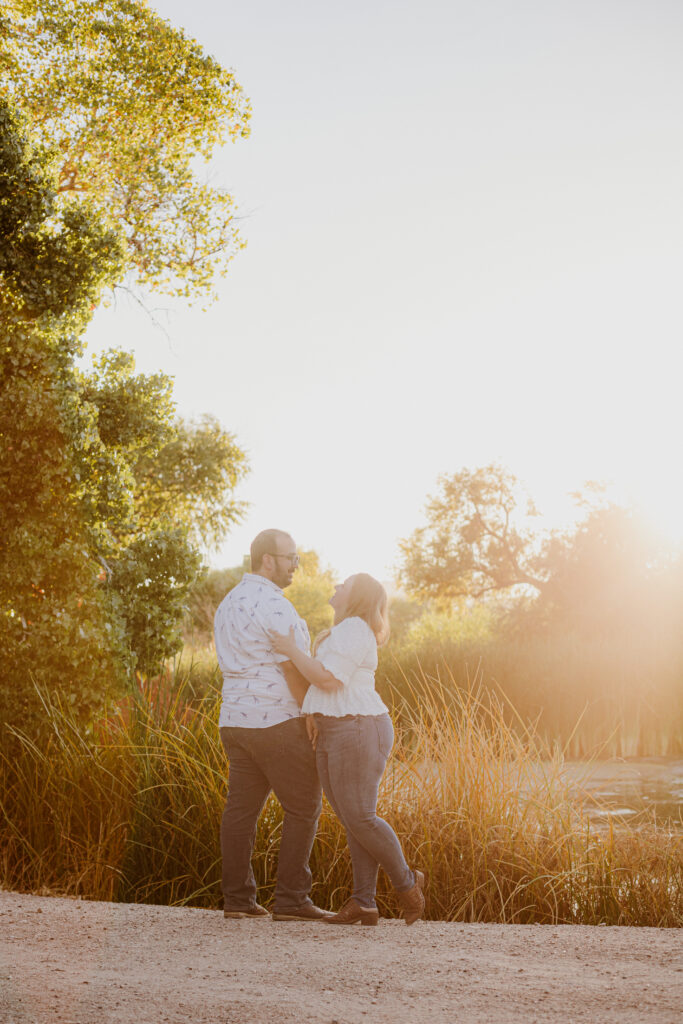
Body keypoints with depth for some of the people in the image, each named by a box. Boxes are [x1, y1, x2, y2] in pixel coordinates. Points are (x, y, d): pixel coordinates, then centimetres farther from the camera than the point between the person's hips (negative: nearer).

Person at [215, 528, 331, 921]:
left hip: (237, 721, 9)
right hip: (278, 722, -9)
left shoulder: (228, 604, 14)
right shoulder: (275, 606, -16)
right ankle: (291, 899, -2)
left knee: (242, 808, 8)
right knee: (304, 808, 0)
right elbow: (294, 671, -16)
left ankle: (238, 898, 7)